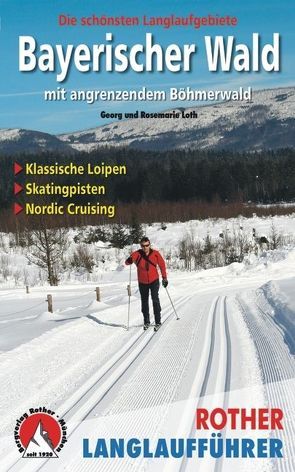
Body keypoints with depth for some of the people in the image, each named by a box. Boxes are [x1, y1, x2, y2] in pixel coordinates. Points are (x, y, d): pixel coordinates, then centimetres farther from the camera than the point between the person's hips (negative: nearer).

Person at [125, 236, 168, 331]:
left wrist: (164, 278, 3)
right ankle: (146, 322, 26)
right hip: (142, 282, 2)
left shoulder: (155, 253, -10)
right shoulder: (137, 254, -11)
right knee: (144, 301, 12)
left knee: (155, 300, -14)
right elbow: (127, 262, -17)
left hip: (154, 281, -2)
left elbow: (162, 265, 2)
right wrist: (129, 260, -41)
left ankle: (158, 322, -10)